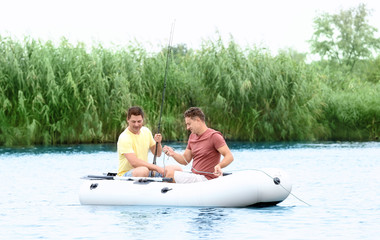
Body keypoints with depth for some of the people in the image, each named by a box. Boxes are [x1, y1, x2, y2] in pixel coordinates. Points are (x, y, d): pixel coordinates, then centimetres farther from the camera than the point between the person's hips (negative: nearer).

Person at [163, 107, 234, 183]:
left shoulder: (214, 136, -12)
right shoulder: (192, 137, 13)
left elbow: (230, 157, -19)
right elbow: (185, 160, 14)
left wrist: (219, 166, -38)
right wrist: (173, 154, -5)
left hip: (206, 179, -8)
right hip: (194, 175, 8)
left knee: (171, 175, -17)